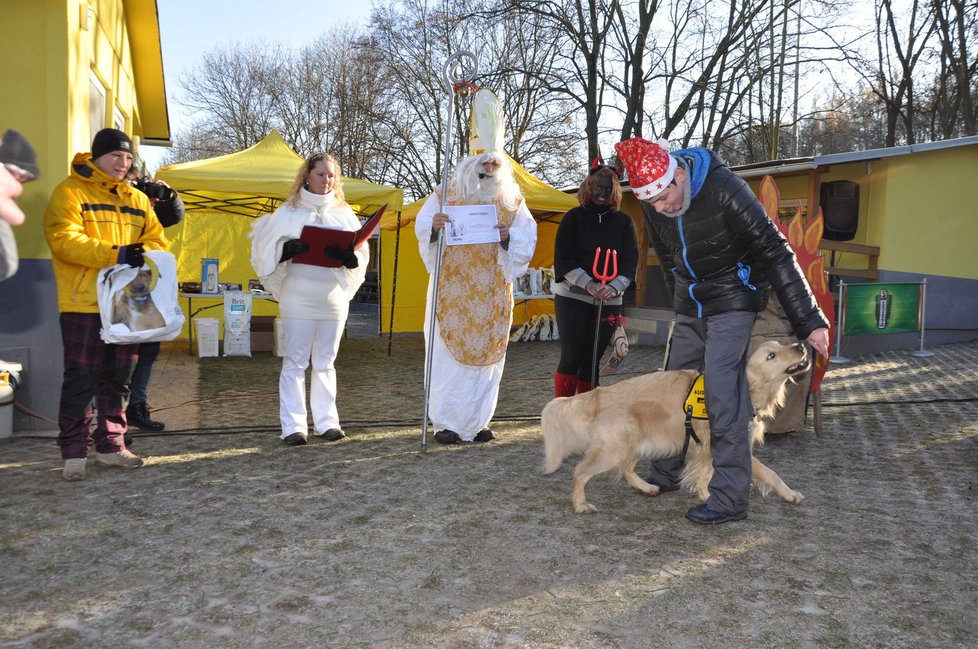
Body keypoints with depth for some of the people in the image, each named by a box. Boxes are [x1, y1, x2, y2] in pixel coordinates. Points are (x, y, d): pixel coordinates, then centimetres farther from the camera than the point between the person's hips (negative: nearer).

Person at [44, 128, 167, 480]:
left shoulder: (137, 198, 16)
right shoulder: (70, 192, -3)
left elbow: (157, 239, 13)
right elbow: (64, 240, -15)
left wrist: (143, 252, -10)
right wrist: (116, 255, -23)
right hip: (84, 304, -6)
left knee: (118, 378, 12)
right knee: (81, 379, -3)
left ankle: (110, 445, 23)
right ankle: (74, 452, 7)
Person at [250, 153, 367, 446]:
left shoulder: (344, 213, 12)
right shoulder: (288, 212, 5)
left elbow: (362, 252, 7)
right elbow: (265, 248, 0)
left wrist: (348, 256, -15)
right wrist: (286, 249, -20)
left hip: (334, 298, 3)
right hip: (298, 298, -3)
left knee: (325, 362, 10)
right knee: (295, 361, -2)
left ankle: (326, 422, 16)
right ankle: (293, 426, 2)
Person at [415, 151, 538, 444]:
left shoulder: (513, 202, 10)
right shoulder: (446, 195, 6)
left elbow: (528, 240, 6)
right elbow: (421, 228, 3)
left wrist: (508, 236, -15)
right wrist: (434, 226, -20)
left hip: (491, 293, 2)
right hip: (451, 289, -2)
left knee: (488, 353, 3)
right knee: (448, 354, -4)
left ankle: (477, 421, 14)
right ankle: (444, 423, 3)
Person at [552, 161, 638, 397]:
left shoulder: (624, 222, 10)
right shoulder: (574, 217, 3)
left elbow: (631, 262, 4)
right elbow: (563, 258, -4)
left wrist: (614, 287, -14)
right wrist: (588, 284, -17)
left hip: (609, 302, 3)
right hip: (572, 298, -2)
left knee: (592, 361, 6)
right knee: (571, 358, -7)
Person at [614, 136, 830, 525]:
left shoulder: (723, 188, -25)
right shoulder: (653, 205, -5)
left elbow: (774, 252, -23)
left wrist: (809, 321, -23)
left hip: (732, 303, -6)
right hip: (690, 308, 7)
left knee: (723, 394, -13)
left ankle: (731, 498, -6)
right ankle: (664, 475, 26)